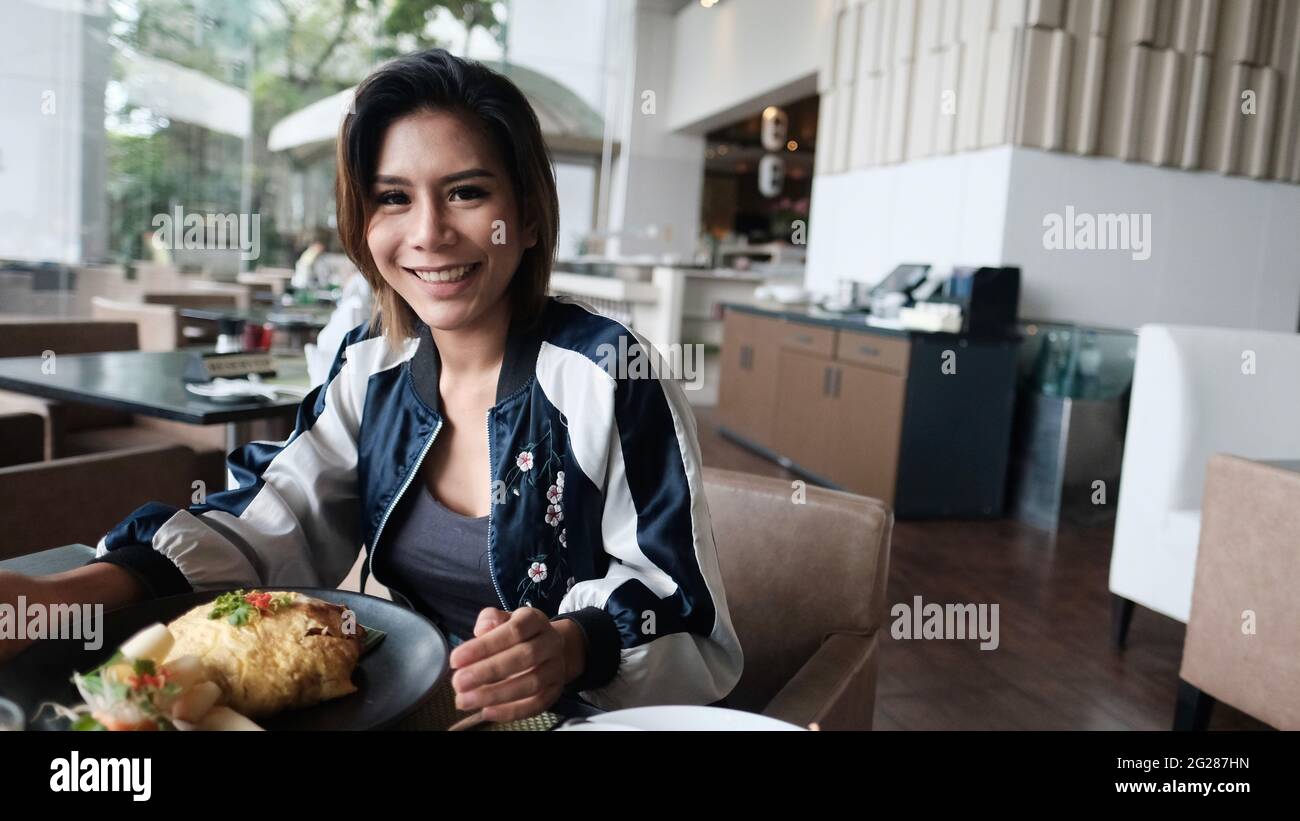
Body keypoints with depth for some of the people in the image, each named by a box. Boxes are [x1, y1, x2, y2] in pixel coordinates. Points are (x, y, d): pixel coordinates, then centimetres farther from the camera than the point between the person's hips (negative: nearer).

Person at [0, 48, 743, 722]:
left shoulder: (611, 376, -17)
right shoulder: (370, 364, 0)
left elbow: (676, 594, -14)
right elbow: (269, 527, -3)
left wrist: (569, 647, -34)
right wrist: (64, 595, -17)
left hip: (568, 711, -3)